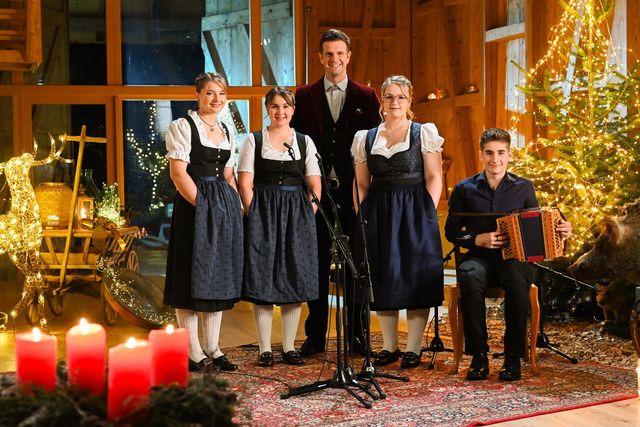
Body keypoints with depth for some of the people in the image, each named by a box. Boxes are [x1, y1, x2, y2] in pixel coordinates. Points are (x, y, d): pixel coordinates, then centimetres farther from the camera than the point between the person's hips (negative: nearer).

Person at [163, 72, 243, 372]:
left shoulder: (227, 131, 16)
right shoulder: (182, 126, -4)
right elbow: (178, 172, -11)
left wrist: (235, 208, 6)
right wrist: (203, 205, -15)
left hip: (225, 209, 7)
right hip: (194, 206, -7)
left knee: (219, 277, 10)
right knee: (193, 277, -3)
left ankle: (213, 348, 18)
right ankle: (193, 352, 5)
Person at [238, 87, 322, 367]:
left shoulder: (304, 142, 8)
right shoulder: (254, 140, 3)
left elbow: (315, 187, 6)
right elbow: (245, 185, -1)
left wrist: (306, 218, -3)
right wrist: (255, 217, -9)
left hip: (297, 216, 2)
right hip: (263, 212, -2)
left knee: (295, 280, 4)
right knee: (262, 280, -2)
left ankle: (289, 347, 13)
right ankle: (265, 349, 6)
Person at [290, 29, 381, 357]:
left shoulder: (365, 96, 6)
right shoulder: (304, 96, 7)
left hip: (354, 191, 0)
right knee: (317, 265, 7)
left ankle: (357, 335, 14)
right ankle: (315, 336, 15)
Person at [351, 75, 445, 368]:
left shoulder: (425, 133, 3)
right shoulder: (366, 138, 12)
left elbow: (434, 178, -2)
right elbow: (361, 185, 12)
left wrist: (426, 216, -11)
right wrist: (362, 217, 1)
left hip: (414, 214, -3)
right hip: (378, 215, 3)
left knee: (416, 277, -3)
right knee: (382, 278, 4)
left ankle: (413, 348, 5)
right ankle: (389, 346, 14)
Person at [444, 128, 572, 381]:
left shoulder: (524, 187, 11)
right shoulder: (464, 189, 9)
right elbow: (451, 230, 10)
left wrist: (559, 231, -7)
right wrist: (479, 239, -7)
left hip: (515, 256, 0)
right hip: (479, 256, 0)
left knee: (517, 279, -37)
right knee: (469, 276, -36)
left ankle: (513, 357, -24)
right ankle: (478, 355, -24)